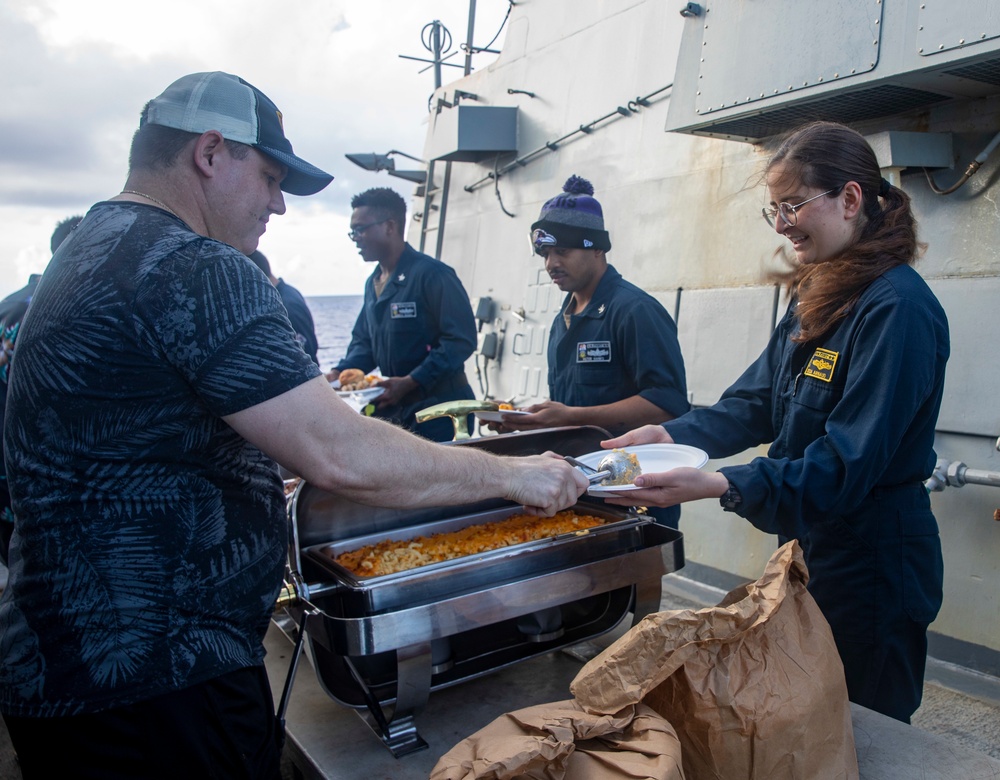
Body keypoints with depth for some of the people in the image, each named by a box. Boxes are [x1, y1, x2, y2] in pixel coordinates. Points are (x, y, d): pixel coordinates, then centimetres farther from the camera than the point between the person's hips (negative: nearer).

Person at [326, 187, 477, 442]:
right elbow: (363, 342, 21)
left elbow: (461, 340, -19)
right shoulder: (373, 283, 14)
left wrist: (410, 382, -23)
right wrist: (340, 373, 1)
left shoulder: (432, 275, -14)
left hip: (438, 405, -8)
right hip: (393, 408, 8)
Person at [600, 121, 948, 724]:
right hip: (809, 550, 9)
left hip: (871, 571, -8)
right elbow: (756, 402, 5)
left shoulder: (898, 307, -22)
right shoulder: (818, 299, 7)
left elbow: (849, 464, -27)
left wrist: (719, 486, -36)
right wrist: (673, 435, -9)